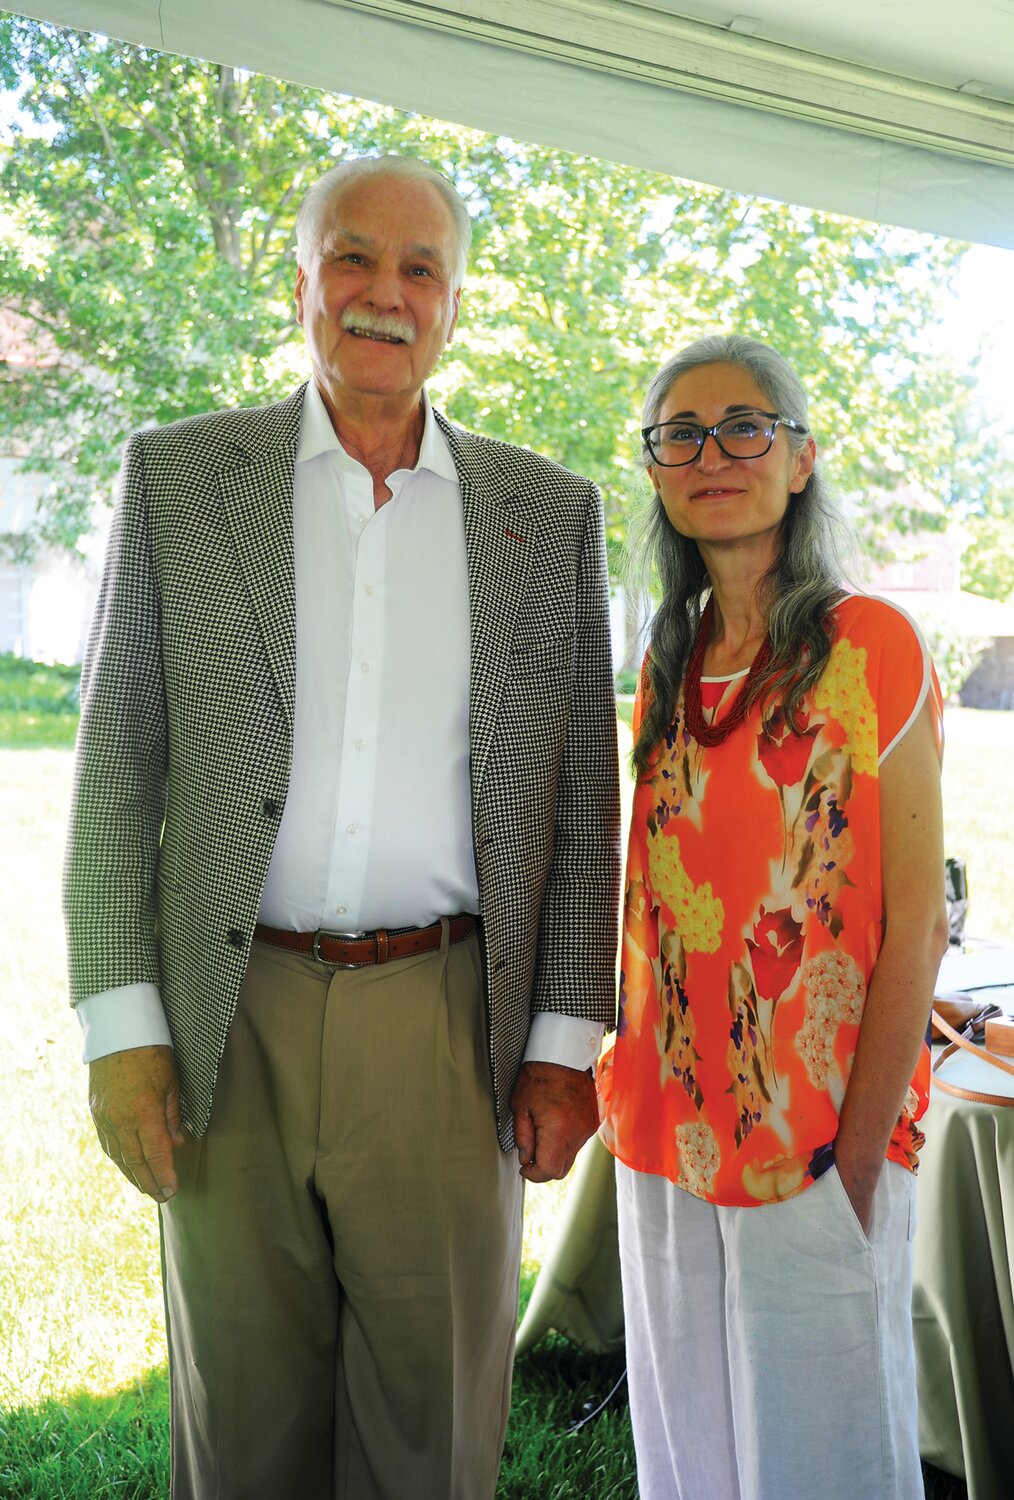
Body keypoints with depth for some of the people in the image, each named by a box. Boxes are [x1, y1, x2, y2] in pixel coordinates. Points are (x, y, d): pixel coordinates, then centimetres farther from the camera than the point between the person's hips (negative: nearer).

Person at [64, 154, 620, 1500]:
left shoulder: (551, 513, 6)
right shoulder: (178, 476, 4)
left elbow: (580, 796, 6)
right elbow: (115, 771, 2)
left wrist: (565, 1040, 1)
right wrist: (121, 1028, -4)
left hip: (451, 1023, 1)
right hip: (231, 1024, 0)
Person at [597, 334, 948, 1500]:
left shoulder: (869, 648, -10)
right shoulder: (668, 667, 7)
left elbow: (914, 933, -11)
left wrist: (859, 1162, -13)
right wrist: (630, 1099, 7)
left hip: (815, 1142, -5)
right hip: (668, 1139, 5)